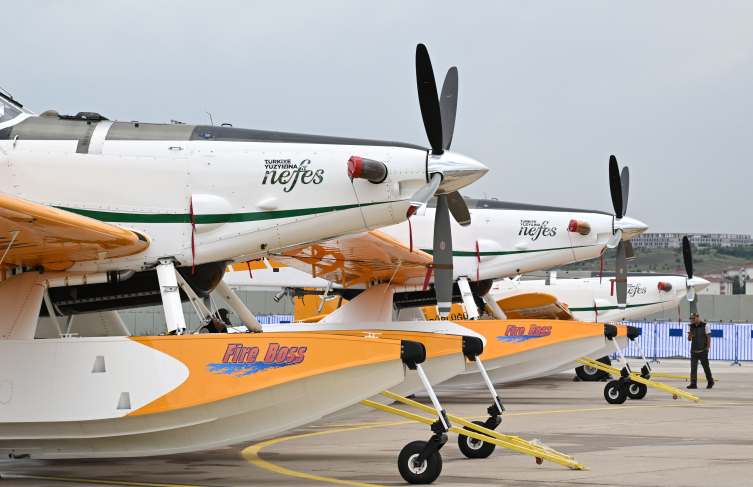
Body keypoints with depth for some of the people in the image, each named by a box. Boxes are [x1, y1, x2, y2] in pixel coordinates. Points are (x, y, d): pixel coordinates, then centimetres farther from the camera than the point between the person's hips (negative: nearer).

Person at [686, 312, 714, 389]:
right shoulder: (691, 326, 11)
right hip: (694, 351, 4)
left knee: (706, 367, 5)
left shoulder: (705, 325, -4)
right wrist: (690, 336, -10)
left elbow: (709, 338, -5)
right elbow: (689, 339, 15)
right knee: (693, 367, -7)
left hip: (703, 351, -4)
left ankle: (710, 382, 23)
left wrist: (707, 349, -10)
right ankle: (693, 384, -11)